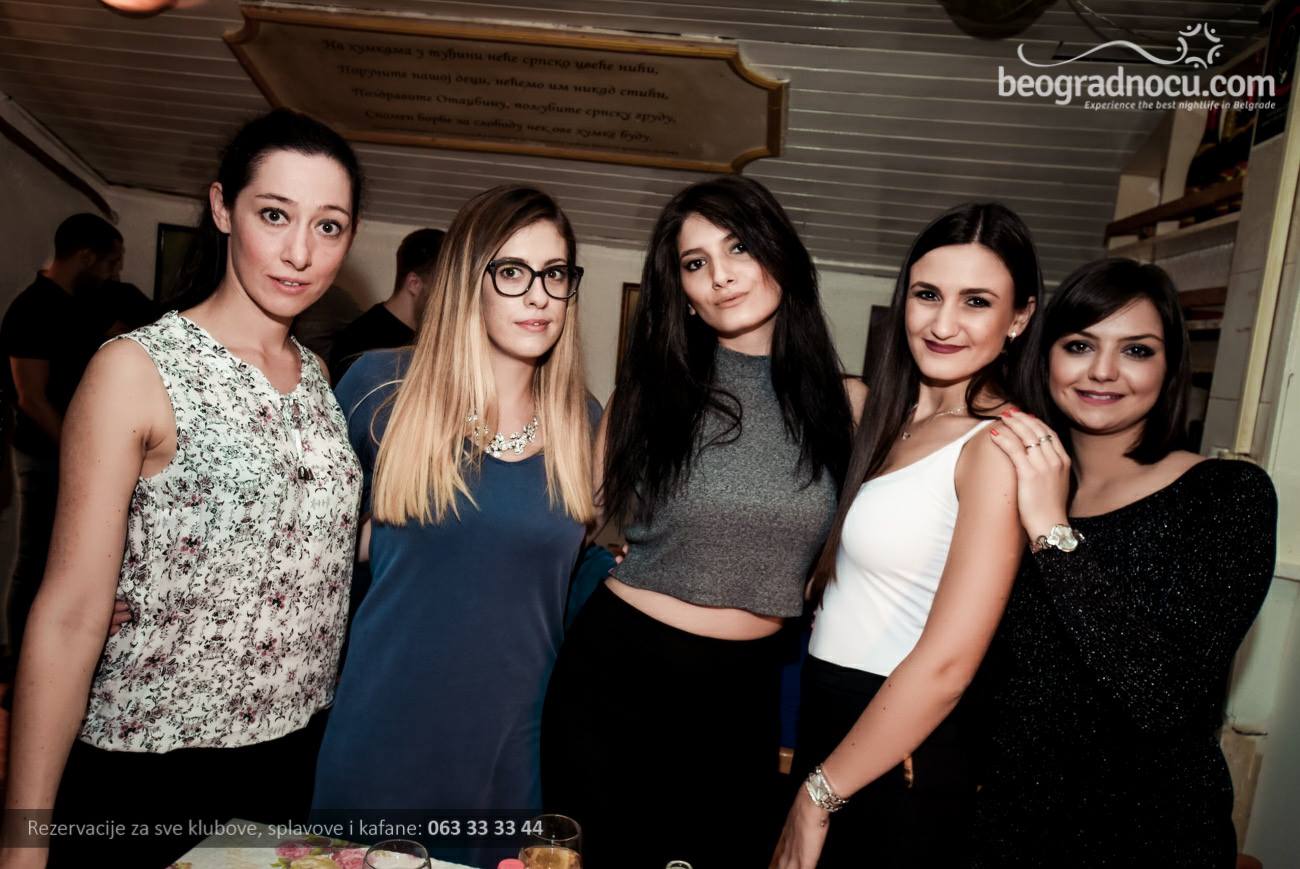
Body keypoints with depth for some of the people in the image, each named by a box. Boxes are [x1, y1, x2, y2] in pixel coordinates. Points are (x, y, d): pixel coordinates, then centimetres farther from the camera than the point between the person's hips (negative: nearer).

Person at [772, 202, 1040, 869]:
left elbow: (946, 663, -23)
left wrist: (819, 794, -15)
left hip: (902, 746, -7)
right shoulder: (892, 416, 6)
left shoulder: (998, 444, -19)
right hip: (829, 711, 7)